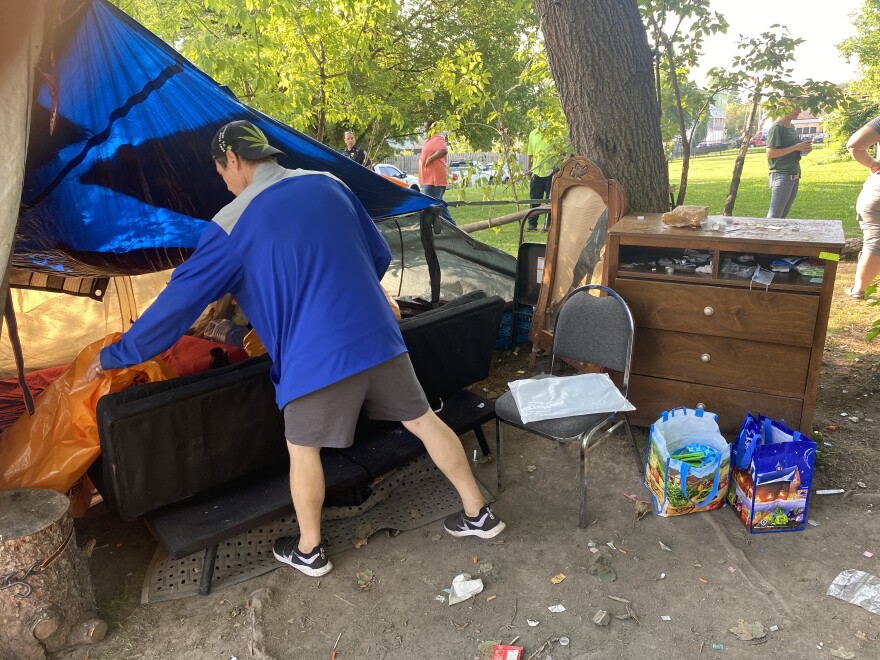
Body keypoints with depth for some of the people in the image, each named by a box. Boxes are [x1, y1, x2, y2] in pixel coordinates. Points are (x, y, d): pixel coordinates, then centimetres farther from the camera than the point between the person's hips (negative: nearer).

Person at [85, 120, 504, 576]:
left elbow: (178, 301, -1)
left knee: (302, 449, 16)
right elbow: (379, 254, 17)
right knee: (424, 421, 17)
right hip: (379, 336, 5)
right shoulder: (328, 185, 9)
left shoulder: (232, 226, -4)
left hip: (318, 357, -5)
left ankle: (309, 552, 33)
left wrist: (115, 355, 12)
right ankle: (478, 514, 30)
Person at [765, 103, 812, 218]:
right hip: (781, 176, -9)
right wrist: (795, 147, -18)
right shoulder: (777, 128, -9)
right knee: (774, 216, -10)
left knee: (783, 215, 9)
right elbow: (770, 153, -17)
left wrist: (804, 149, 6)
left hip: (794, 177, 9)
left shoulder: (791, 128, 16)